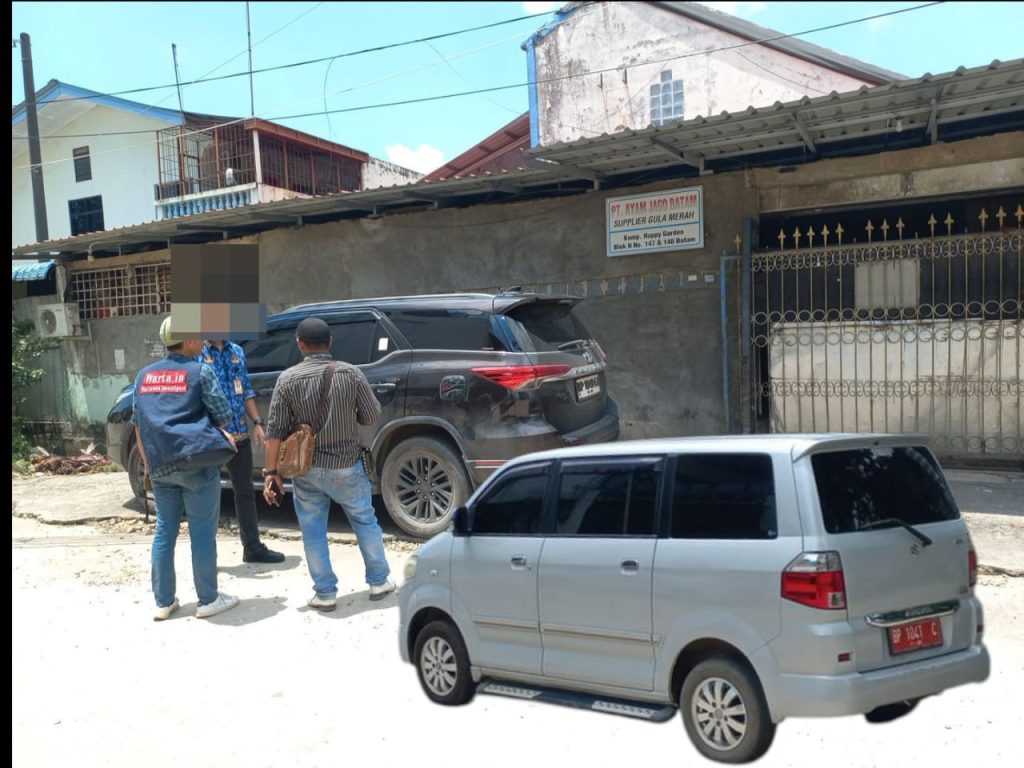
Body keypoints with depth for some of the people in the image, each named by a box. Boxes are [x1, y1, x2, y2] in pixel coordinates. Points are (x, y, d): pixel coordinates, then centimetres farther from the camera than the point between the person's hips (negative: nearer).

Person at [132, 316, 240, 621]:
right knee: (202, 532, 2)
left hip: (160, 466, 6)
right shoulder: (200, 371, -5)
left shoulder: (144, 375, 13)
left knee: (164, 532, 13)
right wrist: (213, 431, 19)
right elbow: (223, 416, -3)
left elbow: (138, 423, 17)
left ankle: (163, 602, 18)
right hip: (197, 462, -5)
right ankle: (208, 600, 9)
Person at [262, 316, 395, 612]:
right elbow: (372, 416, -2)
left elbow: (276, 430, -8)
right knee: (365, 521, 17)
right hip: (346, 465, 0)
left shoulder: (288, 379, -8)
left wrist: (271, 471, -2)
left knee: (313, 531, 11)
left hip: (306, 469, 0)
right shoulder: (351, 373, -9)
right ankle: (379, 581, 25)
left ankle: (325, 593, 16)